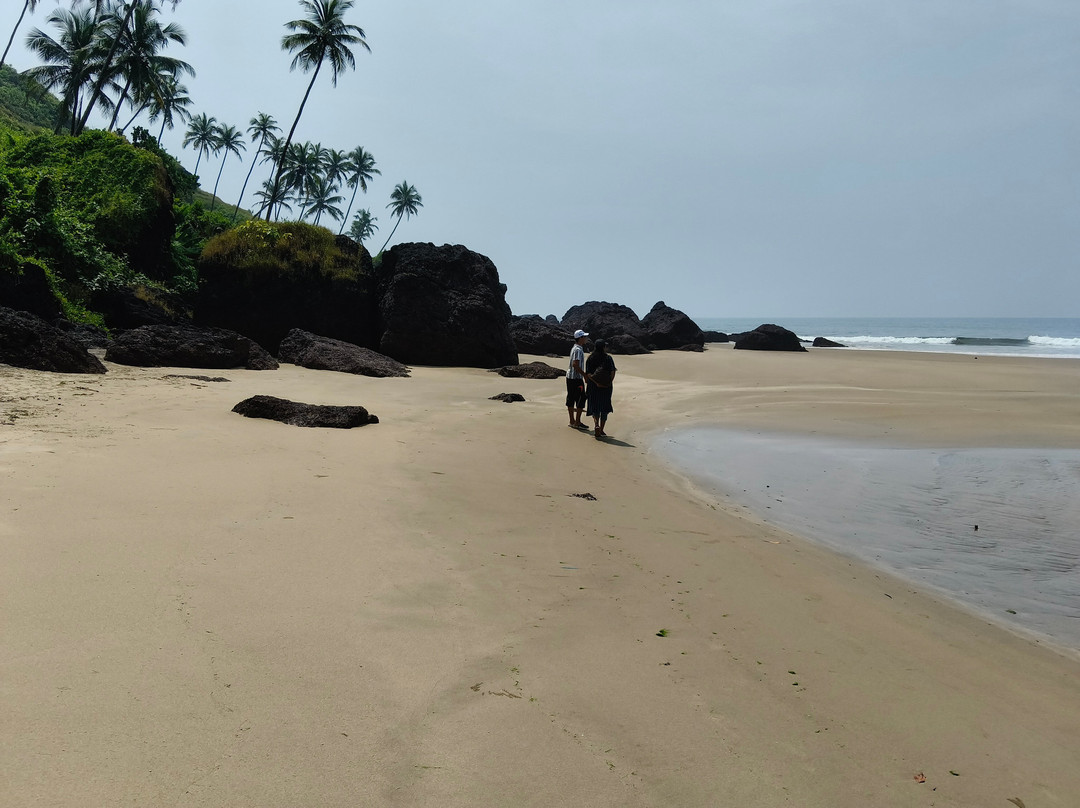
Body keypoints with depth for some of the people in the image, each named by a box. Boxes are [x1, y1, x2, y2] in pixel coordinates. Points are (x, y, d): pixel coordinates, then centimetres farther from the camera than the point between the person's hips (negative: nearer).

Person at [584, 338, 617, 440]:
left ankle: (596, 424, -16)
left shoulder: (590, 359, -2)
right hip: (607, 386, -1)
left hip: (593, 386, 1)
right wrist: (609, 382, -1)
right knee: (604, 408, 11)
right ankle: (601, 430, 12)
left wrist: (596, 383, -9)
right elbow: (612, 372, -11)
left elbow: (588, 374, -9)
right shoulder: (608, 358, -6)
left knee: (594, 407, 10)